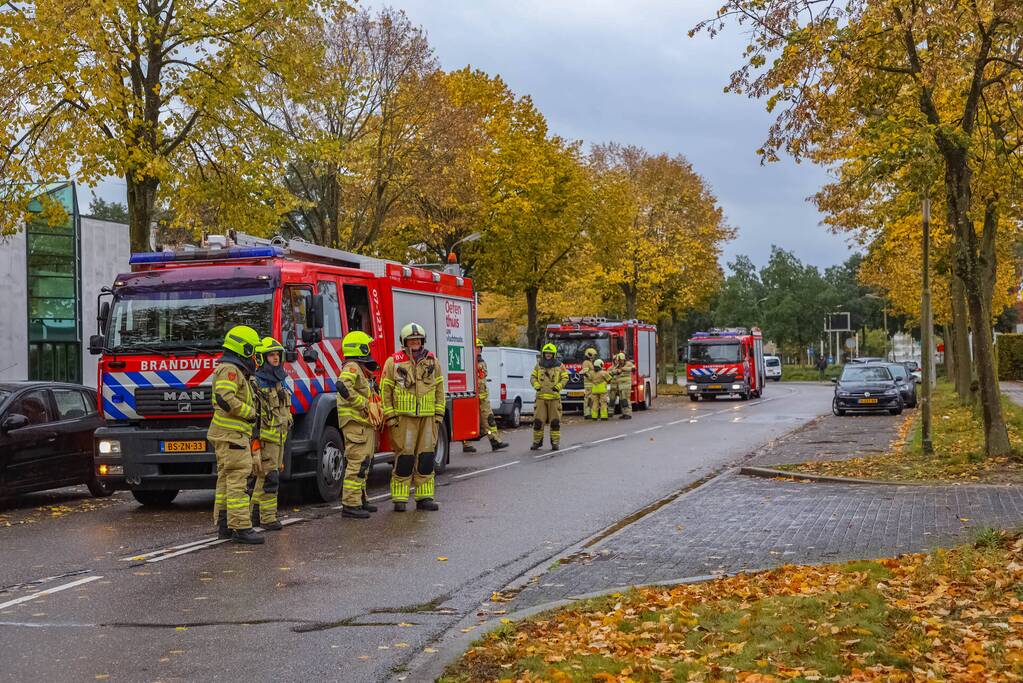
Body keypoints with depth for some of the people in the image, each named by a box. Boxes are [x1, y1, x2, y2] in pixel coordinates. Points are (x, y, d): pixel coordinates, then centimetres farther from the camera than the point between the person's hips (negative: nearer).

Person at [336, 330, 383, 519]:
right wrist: (364, 405, -25)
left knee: (364, 463, 16)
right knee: (357, 463, -12)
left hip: (365, 424, 11)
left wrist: (376, 410, 19)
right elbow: (343, 386, -32)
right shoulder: (352, 367, -12)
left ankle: (360, 500, 25)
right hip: (356, 424, -11)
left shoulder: (361, 369, 21)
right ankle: (350, 505, -13)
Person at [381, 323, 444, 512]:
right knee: (404, 457, -5)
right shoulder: (393, 362, 2)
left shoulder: (432, 361, 12)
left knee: (426, 458, 4)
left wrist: (439, 414, 8)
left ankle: (424, 497, 10)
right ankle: (399, 499, 0)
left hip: (428, 418, 3)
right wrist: (390, 416, -6)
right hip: (403, 418, -3)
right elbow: (385, 390, 0)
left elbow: (439, 389, 15)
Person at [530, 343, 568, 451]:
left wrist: (558, 386, -11)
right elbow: (533, 377, 12)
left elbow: (565, 378, 4)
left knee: (555, 421, 1)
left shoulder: (559, 366, 4)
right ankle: (537, 441, 7)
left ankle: (555, 442, 8)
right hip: (541, 396, 1)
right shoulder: (539, 365, 10)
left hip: (554, 397, -1)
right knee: (538, 420, -1)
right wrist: (536, 385, -6)